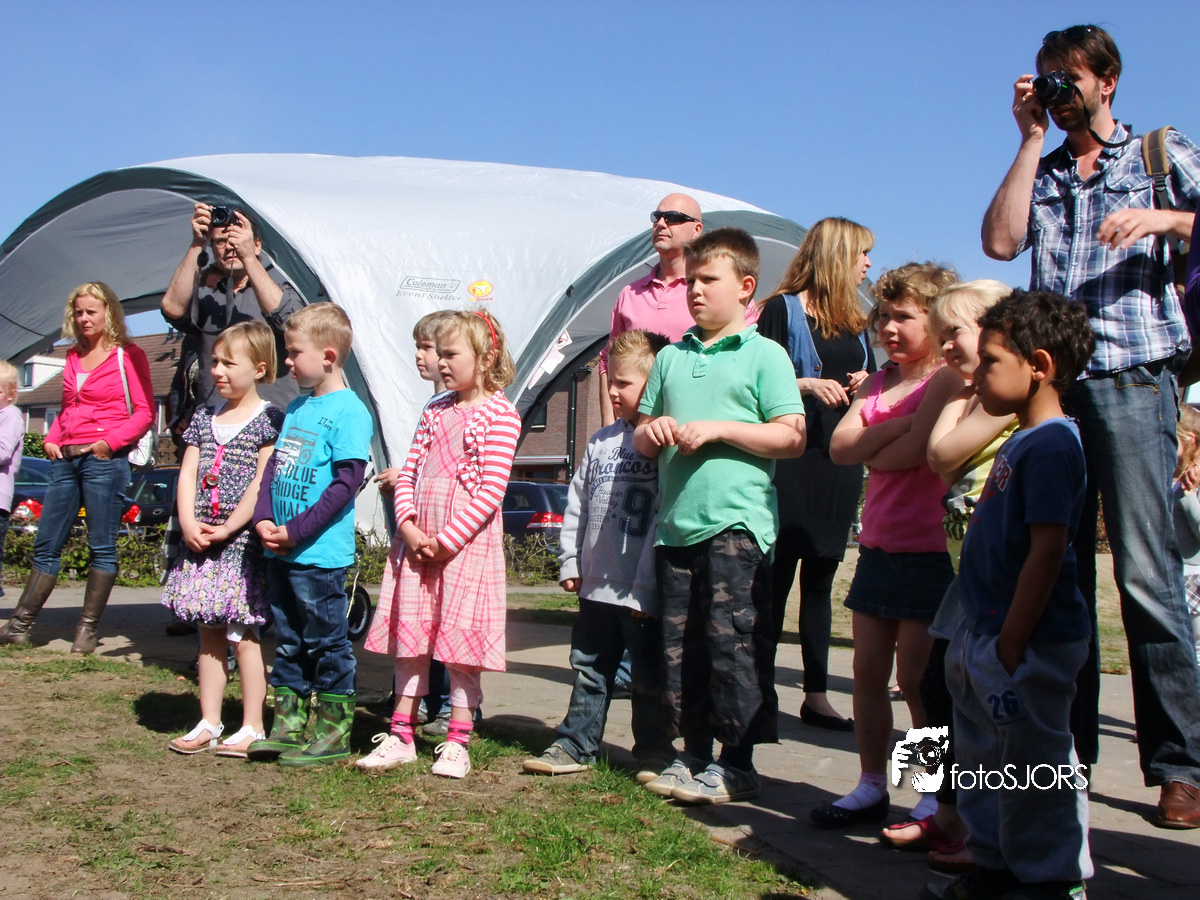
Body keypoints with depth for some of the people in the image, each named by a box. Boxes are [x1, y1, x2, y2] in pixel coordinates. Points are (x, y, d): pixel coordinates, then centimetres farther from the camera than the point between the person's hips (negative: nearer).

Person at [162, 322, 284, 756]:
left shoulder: (269, 420, -6)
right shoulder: (205, 418, 14)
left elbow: (263, 482, -12)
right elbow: (187, 475, 9)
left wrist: (228, 527, -16)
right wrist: (189, 524, -5)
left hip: (242, 540, -6)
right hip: (200, 539, 6)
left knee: (243, 634, -3)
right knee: (209, 634, 11)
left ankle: (252, 727, 5)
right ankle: (209, 723, 19)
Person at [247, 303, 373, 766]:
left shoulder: (348, 411, -12)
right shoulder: (296, 407, 14)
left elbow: (346, 484, -17)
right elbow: (273, 466, 14)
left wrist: (296, 531, -17)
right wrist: (264, 520, -1)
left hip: (320, 552, -8)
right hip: (279, 551, 8)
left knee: (326, 643, 2)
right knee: (287, 642, 15)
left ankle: (334, 732, 13)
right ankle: (289, 725, 25)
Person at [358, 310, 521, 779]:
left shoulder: (499, 414, -8)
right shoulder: (435, 410, 13)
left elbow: (491, 492, -14)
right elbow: (409, 472, 10)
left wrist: (446, 539, -16)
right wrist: (409, 526, -5)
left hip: (467, 544, -6)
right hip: (419, 543, 6)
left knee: (459, 644, 0)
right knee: (409, 637, 9)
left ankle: (456, 744, 12)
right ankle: (401, 736, 20)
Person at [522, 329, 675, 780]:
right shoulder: (601, 442, 12)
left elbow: (666, 516, -15)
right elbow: (577, 504, 16)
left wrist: (647, 583, -17)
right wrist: (570, 563, 11)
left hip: (642, 590, -6)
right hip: (597, 585, 7)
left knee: (648, 675, 5)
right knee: (589, 667, 14)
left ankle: (654, 752, 19)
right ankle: (576, 744, 25)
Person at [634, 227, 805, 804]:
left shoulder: (764, 355, 0)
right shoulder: (671, 357, 17)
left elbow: (791, 438, -8)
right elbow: (640, 437, 22)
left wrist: (717, 430, -14)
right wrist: (653, 431, -1)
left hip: (736, 522, -6)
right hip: (676, 522, 6)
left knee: (732, 642, -6)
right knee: (680, 646, 9)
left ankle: (736, 765, 4)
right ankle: (694, 753, 20)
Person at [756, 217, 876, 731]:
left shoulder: (855, 322, 17)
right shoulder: (783, 311, -2)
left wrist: (865, 386, 1)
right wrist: (803, 384, -20)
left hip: (840, 460, 6)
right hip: (792, 457, -6)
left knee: (821, 577, 10)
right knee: (778, 575, -5)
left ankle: (816, 696, 15)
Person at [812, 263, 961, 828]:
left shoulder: (947, 378, -9)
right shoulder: (878, 383, 14)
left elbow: (915, 450, -22)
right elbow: (838, 448, 2)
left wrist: (868, 451, -3)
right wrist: (892, 426, -12)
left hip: (928, 551, -7)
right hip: (877, 545, 7)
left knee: (916, 678, -1)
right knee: (868, 670, 9)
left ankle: (938, 797, 13)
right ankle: (872, 786, 20)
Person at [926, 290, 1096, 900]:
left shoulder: (1051, 445, -18)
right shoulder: (1022, 442, 13)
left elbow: (1047, 551, -23)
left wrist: (1011, 642, -22)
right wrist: (983, 638, 18)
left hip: (1027, 647, -10)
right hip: (987, 635, 10)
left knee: (1035, 768, 1)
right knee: (985, 760, 18)